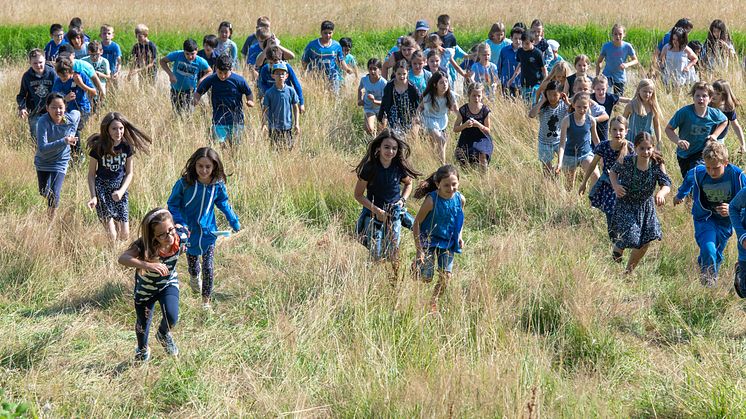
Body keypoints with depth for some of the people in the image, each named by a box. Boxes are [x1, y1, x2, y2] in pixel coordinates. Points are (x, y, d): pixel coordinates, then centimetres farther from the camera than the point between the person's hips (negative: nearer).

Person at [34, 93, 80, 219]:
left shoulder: (71, 118, -20)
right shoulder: (43, 122, -30)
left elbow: (77, 113, 8)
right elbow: (42, 148, -40)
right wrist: (64, 141, -50)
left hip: (60, 162, 0)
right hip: (43, 162, 0)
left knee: (54, 195, -11)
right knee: (44, 193, 15)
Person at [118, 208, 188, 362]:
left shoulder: (180, 235, -30)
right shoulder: (145, 246, -39)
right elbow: (122, 258, -54)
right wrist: (147, 265, -65)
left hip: (169, 283, 2)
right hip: (146, 287, -2)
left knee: (171, 317, -17)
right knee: (143, 323, 15)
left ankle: (163, 335, 22)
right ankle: (142, 349, 51)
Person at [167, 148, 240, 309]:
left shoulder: (217, 186, -12)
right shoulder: (184, 184, -20)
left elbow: (224, 204, 8)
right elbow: (172, 205, -10)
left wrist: (235, 222, 9)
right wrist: (181, 223, -22)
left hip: (208, 232, 1)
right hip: (189, 232, 0)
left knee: (208, 268, -5)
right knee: (192, 264, 19)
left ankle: (207, 300, 12)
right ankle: (194, 277, 55)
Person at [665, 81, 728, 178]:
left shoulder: (714, 114, -14)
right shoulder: (684, 112, -22)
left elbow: (725, 121, 11)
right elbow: (668, 129, -14)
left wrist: (715, 135, -5)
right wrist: (678, 141, -31)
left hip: (702, 152, -1)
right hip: (684, 155, 1)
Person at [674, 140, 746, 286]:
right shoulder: (698, 173, -20)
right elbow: (688, 179, 7)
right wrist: (680, 196, 27)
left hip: (725, 221, 1)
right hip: (705, 219, -1)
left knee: (716, 256, 16)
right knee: (708, 249, -24)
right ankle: (708, 280, -5)